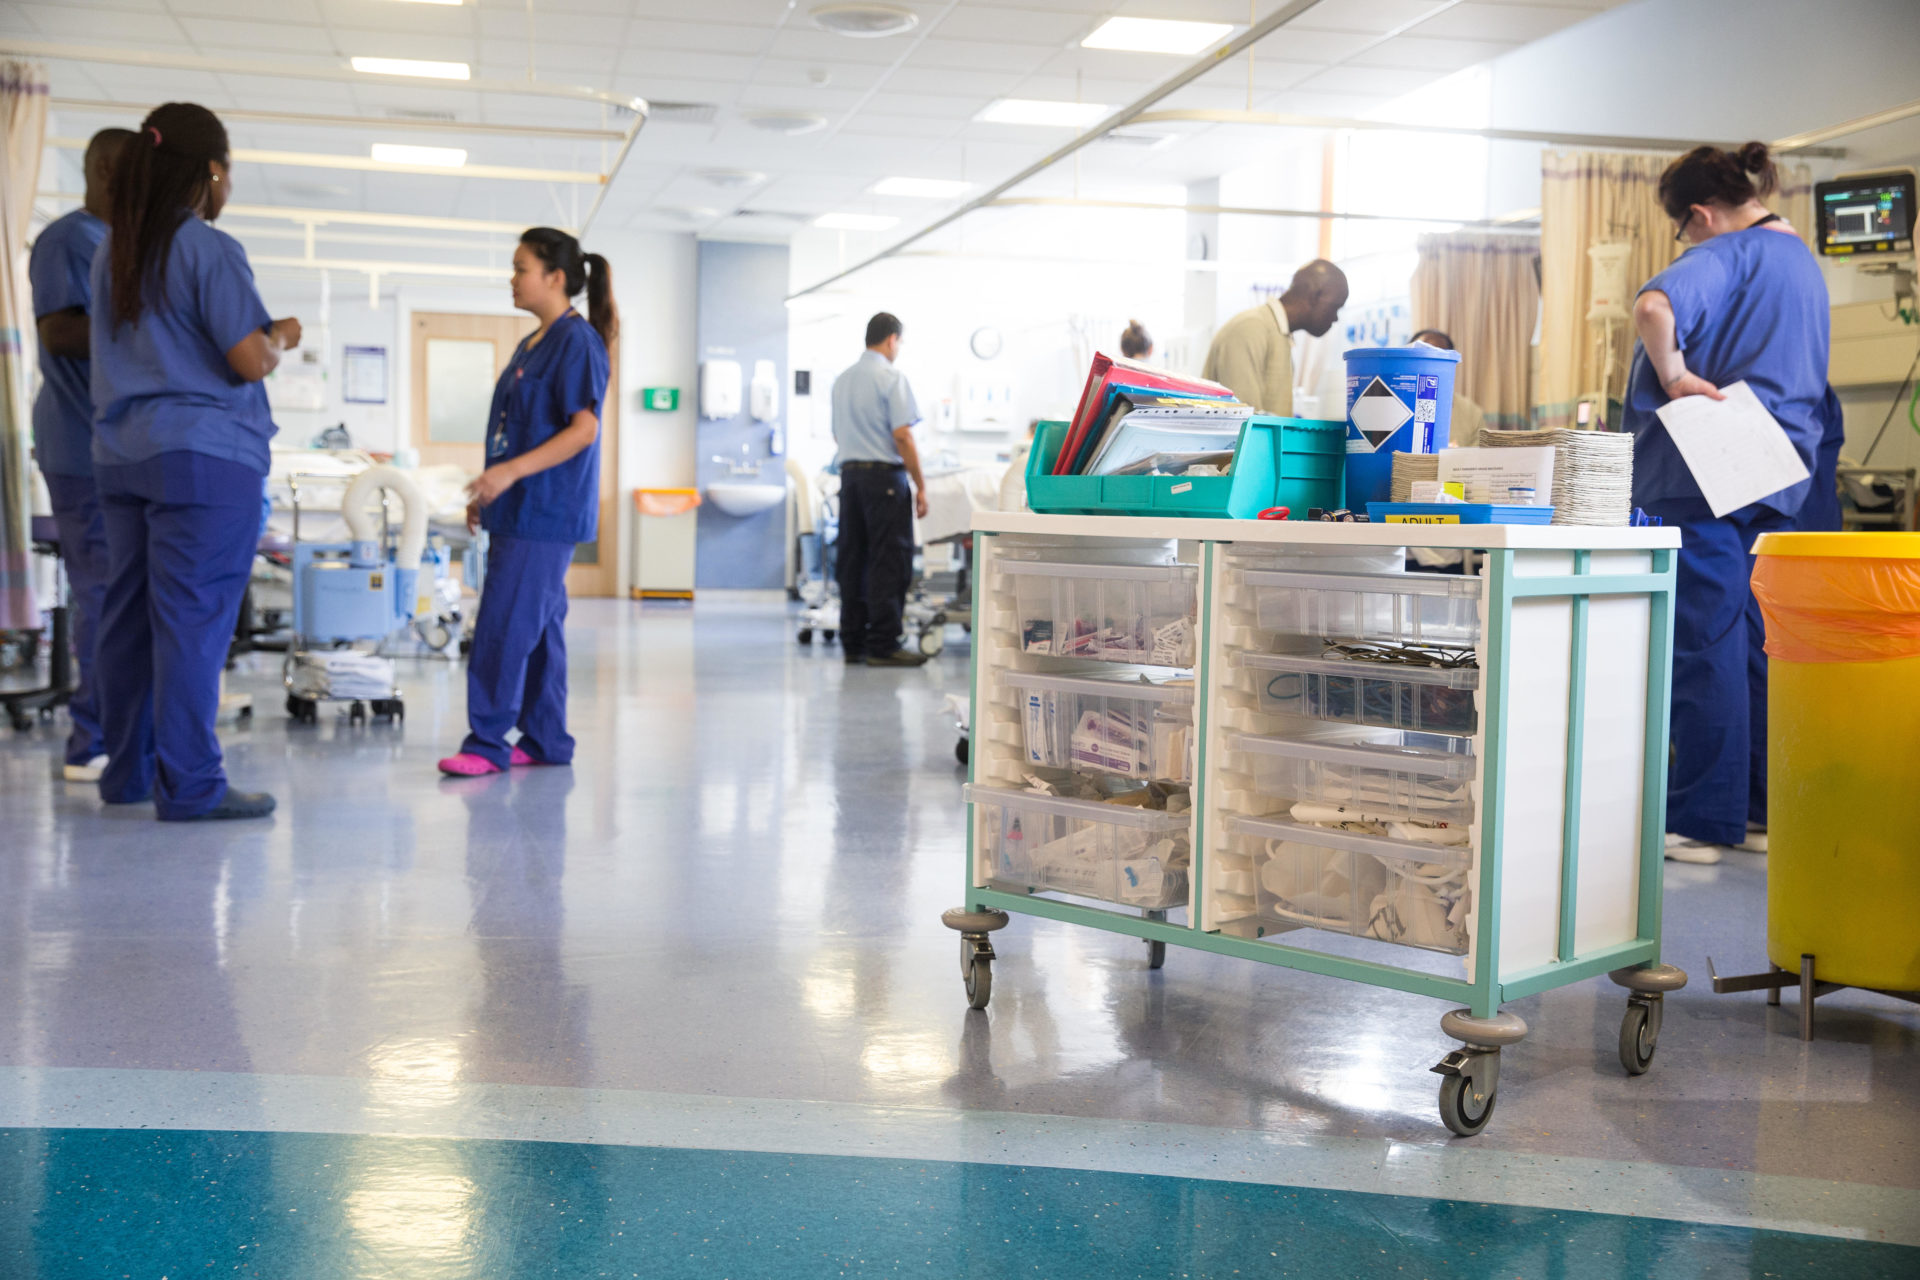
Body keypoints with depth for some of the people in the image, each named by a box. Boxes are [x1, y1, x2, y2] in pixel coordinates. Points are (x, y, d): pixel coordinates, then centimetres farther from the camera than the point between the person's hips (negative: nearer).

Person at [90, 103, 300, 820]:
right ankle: (188, 785, -5)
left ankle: (128, 770, 18)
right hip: (204, 452, -8)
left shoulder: (112, 253, 15)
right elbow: (252, 361, -14)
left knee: (130, 612, 11)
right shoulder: (211, 251, -9)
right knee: (192, 616, -7)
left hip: (121, 454, 8)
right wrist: (281, 337, 8)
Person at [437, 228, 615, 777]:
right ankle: (545, 741, 16)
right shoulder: (530, 344, 18)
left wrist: (512, 471, -25)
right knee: (539, 626, 11)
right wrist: (488, 493, 18)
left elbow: (584, 429, -18)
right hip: (519, 509, 9)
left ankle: (488, 743, -5)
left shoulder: (578, 341, -11)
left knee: (504, 627, -10)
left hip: (546, 510, -9)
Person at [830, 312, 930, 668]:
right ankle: (882, 645, -6)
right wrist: (921, 485, -11)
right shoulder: (891, 378, -9)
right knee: (889, 561, -5)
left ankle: (852, 642, 12)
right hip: (884, 475, -7)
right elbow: (902, 436, -15)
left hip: (849, 474, 8)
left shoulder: (842, 380, 14)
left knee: (853, 559, 9)